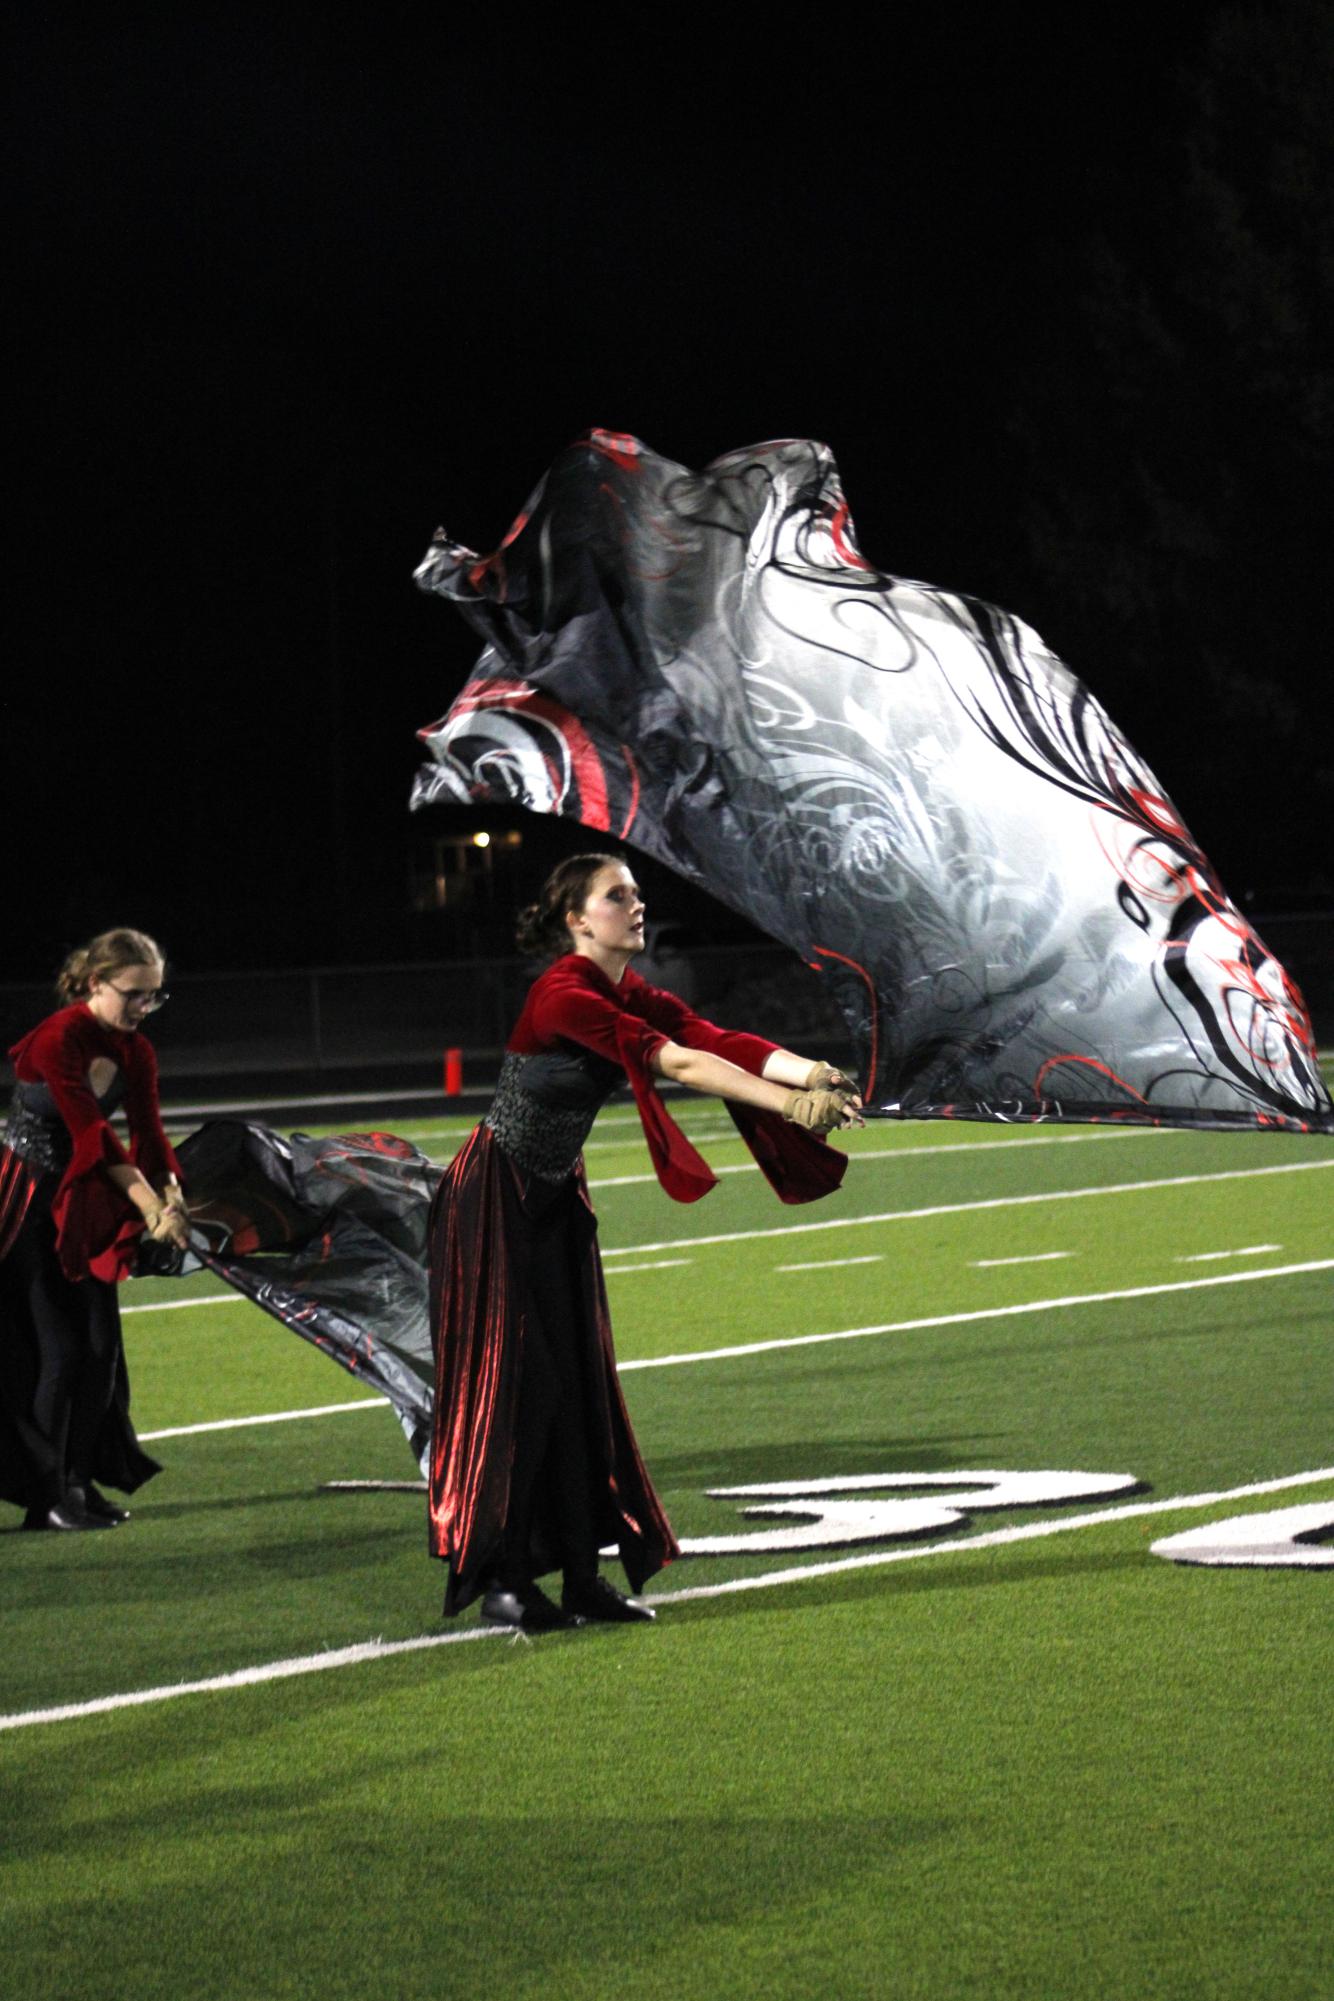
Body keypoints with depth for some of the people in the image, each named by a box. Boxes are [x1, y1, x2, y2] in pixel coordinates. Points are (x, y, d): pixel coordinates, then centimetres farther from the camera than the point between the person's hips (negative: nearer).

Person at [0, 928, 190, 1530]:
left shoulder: (133, 1051, 3)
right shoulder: (59, 1040, -21)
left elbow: (148, 1135, -3)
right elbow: (92, 1135, -26)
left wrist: (173, 1202, -20)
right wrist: (151, 1207, -31)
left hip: (84, 1208, 8)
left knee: (101, 1344, 6)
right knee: (59, 1346, -8)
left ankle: (80, 1479, 16)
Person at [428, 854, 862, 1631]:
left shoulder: (636, 998, 2)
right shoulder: (565, 997, -24)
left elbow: (717, 1040, -12)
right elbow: (677, 1062, -34)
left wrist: (813, 1074, -30)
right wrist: (789, 1105, -40)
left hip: (556, 1201, 9)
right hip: (495, 1201, -9)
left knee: (580, 1382, 6)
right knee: (514, 1379, -7)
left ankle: (582, 1573, 10)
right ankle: (499, 1580, -1)